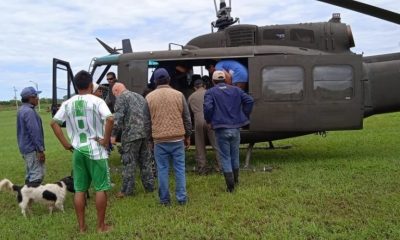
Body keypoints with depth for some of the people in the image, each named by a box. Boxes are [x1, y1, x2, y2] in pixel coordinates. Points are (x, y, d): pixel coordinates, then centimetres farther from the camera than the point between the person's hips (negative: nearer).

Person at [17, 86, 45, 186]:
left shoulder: (22, 110, 14)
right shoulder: (29, 111, -18)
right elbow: (34, 132, -22)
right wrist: (40, 150, -20)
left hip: (25, 147, 10)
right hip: (32, 149, -10)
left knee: (30, 175, 17)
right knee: (37, 175, -9)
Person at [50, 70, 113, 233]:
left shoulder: (67, 104, 5)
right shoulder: (96, 101, -9)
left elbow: (54, 123, 6)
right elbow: (110, 119, -24)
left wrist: (65, 143, 7)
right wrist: (106, 140, -13)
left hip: (77, 151, 4)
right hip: (96, 150, -4)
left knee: (79, 189, 11)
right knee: (101, 188, 5)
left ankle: (81, 227, 19)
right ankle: (101, 226, 12)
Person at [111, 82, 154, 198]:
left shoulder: (121, 97, -1)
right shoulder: (139, 96, 23)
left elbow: (118, 117, -13)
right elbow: (148, 114, 22)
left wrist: (113, 134, -11)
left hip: (131, 133, -7)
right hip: (146, 132, 8)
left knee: (129, 162, 0)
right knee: (145, 160, 15)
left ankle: (127, 190, 5)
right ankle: (149, 186, 20)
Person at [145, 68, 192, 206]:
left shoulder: (149, 97, 2)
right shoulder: (178, 95, 1)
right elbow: (187, 118, 5)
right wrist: (188, 136, 15)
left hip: (159, 140, 0)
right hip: (177, 138, 0)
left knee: (162, 169, 8)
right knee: (179, 168, 8)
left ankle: (164, 199, 14)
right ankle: (182, 198, 12)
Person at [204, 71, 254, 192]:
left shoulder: (210, 92, -2)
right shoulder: (235, 90, 9)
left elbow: (208, 107, -19)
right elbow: (249, 100, -1)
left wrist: (209, 121, -3)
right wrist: (244, 116, 7)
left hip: (221, 129, -4)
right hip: (235, 128, 4)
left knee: (225, 157, 4)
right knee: (234, 155, 19)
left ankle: (230, 185, 1)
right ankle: (235, 180, 34)